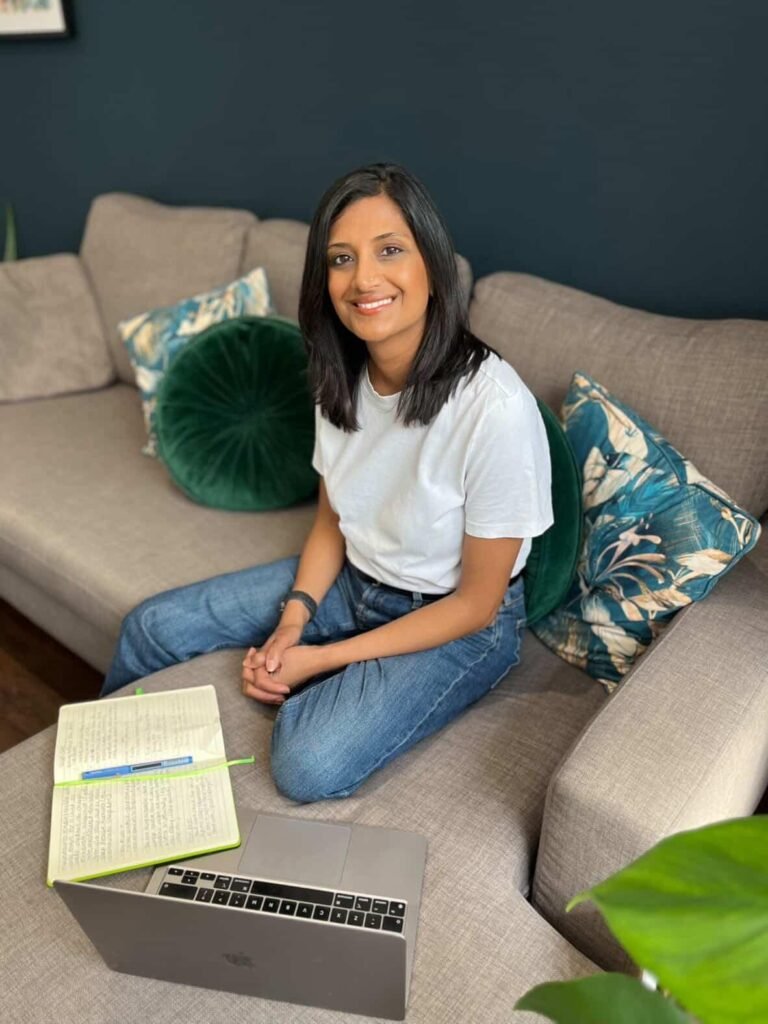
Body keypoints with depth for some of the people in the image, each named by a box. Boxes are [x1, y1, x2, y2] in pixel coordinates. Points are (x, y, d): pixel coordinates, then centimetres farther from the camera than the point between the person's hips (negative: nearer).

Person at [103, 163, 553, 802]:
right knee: (151, 629, 6)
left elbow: (476, 603, -20)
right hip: (354, 581, 6)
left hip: (457, 624, -5)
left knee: (308, 767, -28)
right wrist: (293, 619, -13)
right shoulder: (342, 377, -9)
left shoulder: (495, 408, -30)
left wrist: (323, 659, -18)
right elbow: (332, 520, 4)